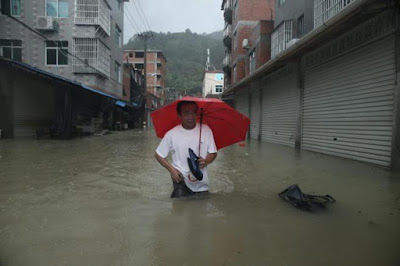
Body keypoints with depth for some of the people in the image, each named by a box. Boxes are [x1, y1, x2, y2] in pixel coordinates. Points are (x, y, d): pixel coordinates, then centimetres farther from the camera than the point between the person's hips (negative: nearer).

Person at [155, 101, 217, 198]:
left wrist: (205, 161, -18)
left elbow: (213, 153, 3)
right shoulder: (171, 134, -9)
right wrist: (172, 170, -9)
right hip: (181, 179, -2)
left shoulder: (206, 130, -6)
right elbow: (159, 155, 2)